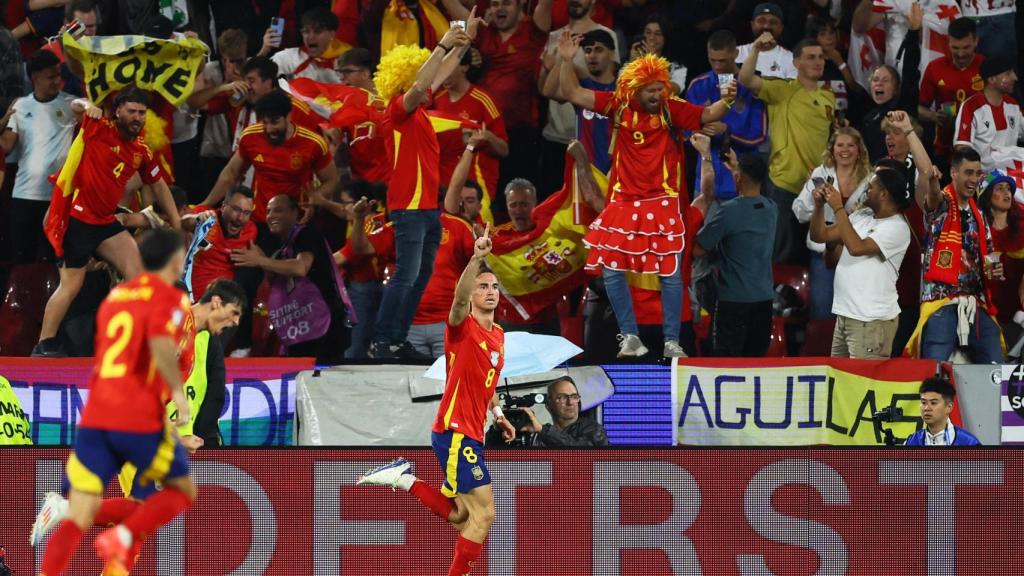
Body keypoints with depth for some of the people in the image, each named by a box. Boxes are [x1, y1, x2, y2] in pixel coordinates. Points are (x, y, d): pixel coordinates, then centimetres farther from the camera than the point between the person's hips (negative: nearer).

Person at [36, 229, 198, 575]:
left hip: (94, 417, 5)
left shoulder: (115, 296, 20)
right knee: (182, 490, 17)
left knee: (78, 518, 0)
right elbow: (161, 345, -22)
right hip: (141, 419, -5)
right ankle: (122, 537, -6)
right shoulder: (168, 298, -1)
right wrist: (178, 391, -10)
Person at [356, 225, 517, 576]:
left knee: (459, 517, 13)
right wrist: (477, 258, -46)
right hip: (455, 432, -9)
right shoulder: (463, 327, -10)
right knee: (483, 513, -12)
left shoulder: (498, 336, 15)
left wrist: (498, 414, 20)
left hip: (470, 435, 9)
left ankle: (404, 479, 19)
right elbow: (460, 299, -33)